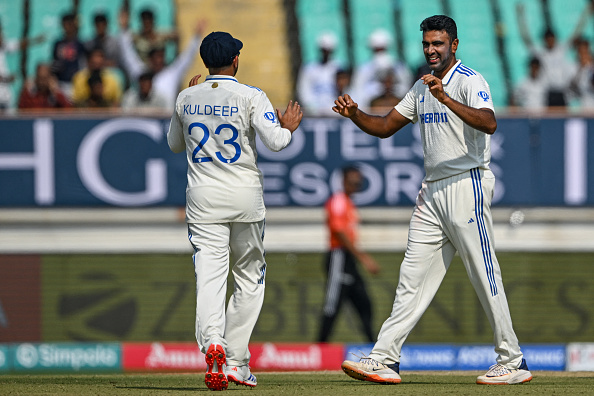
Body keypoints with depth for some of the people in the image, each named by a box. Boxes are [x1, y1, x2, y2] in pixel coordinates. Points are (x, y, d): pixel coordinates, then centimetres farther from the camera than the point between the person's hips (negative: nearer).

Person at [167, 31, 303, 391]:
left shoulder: (187, 99, 5)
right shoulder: (250, 97, -7)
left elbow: (175, 144, 20)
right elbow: (275, 141, -16)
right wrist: (289, 127, 5)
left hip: (203, 198, 2)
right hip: (245, 197, -2)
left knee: (210, 276, -6)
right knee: (250, 278, 12)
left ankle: (212, 343, -32)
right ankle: (235, 361, 8)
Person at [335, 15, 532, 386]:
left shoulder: (470, 81, -9)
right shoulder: (423, 88, 18)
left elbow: (489, 123, -27)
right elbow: (385, 126, 20)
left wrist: (447, 99, -39)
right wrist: (355, 114, 1)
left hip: (467, 185, -8)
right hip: (432, 192, 8)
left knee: (485, 275, -5)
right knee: (413, 278, 3)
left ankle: (513, 362, 1)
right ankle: (383, 359, 0)